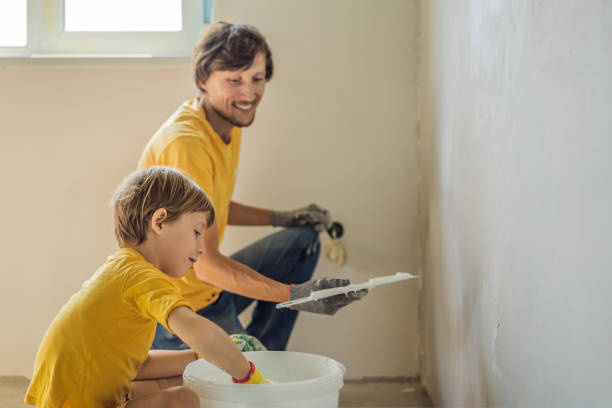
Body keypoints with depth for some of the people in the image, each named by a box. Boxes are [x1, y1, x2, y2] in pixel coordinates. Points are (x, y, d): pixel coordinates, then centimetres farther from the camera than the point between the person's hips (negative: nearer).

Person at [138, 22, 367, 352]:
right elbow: (206, 264, -27)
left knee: (303, 241, 15)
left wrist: (280, 219, 12)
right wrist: (295, 295, -33)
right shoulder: (186, 145, -26)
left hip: (211, 289, 10)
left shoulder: (230, 128, 6)